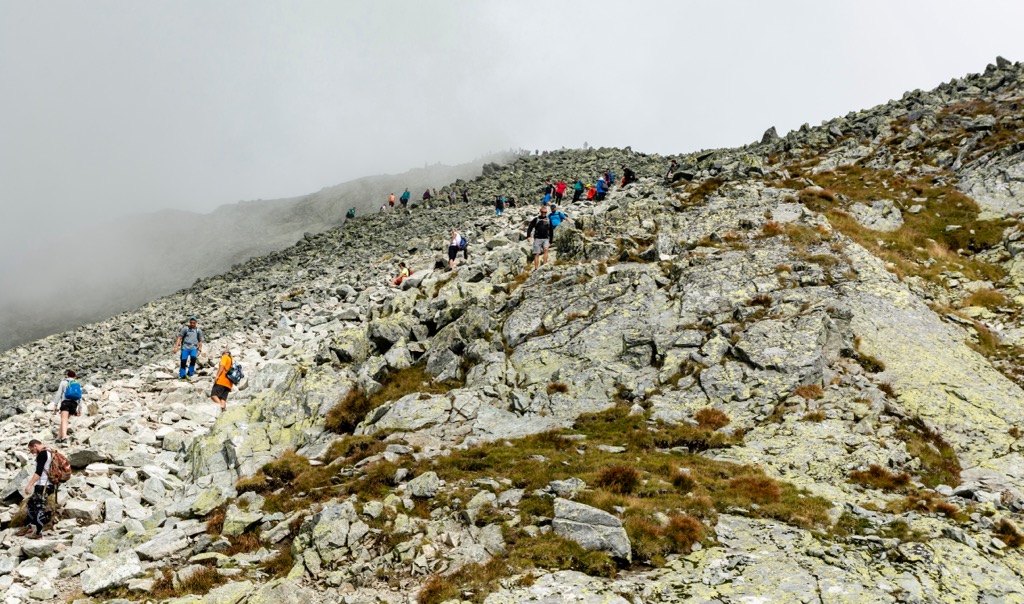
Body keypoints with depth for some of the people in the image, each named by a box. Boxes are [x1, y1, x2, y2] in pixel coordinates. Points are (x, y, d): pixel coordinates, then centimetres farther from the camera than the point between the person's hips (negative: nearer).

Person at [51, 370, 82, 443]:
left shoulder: (63, 382, 9)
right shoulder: (78, 384, 19)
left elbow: (58, 394, 2)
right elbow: (80, 398, 16)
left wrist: (55, 405, 3)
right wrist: (79, 409, 19)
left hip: (66, 402, -4)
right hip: (74, 403, 4)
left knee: (64, 420, -16)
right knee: (65, 420, 15)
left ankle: (64, 436, -35)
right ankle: (59, 437, 15)